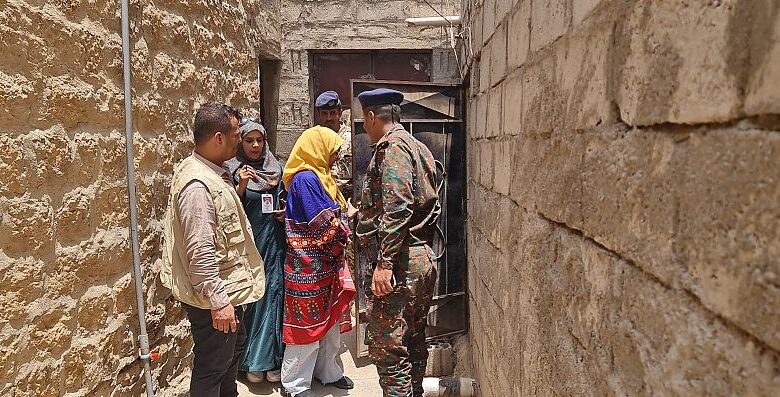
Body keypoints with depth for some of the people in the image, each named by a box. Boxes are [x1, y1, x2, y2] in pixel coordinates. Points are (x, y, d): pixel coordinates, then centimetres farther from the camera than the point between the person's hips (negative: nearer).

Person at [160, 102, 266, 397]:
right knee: (212, 366, 7)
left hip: (227, 288, 11)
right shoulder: (197, 185, -27)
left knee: (234, 346, 28)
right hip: (213, 296, -11)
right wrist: (218, 301, -27)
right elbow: (201, 252, -29)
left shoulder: (211, 172, 6)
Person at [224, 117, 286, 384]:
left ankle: (272, 358, 19)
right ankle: (253, 361, 19)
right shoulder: (232, 171, -5)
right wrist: (241, 186, -21)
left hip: (275, 243, 3)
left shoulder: (277, 168, 7)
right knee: (252, 297, 3)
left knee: (274, 295, 6)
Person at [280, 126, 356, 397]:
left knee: (329, 320, 18)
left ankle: (328, 371, 34)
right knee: (307, 324, 2)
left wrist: (344, 214, -2)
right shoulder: (305, 179, -18)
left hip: (326, 264, 9)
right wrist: (347, 226, -6)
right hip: (309, 266, -9)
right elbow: (323, 225, -20)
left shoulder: (318, 177, 13)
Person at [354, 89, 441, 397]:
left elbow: (397, 208, -22)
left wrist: (384, 262, -23)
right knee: (413, 342, 18)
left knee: (386, 346, -4)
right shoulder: (418, 147, 19)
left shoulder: (392, 146, -11)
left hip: (400, 262, -10)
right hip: (424, 257, 10)